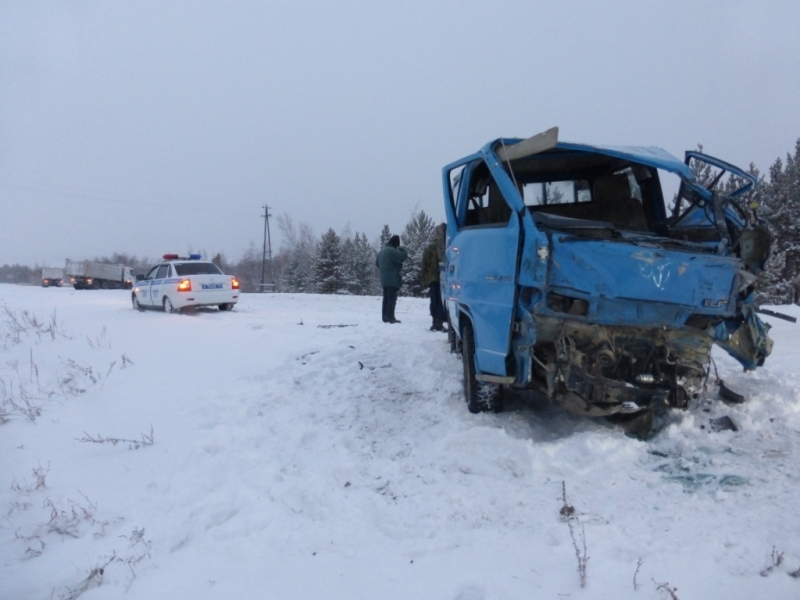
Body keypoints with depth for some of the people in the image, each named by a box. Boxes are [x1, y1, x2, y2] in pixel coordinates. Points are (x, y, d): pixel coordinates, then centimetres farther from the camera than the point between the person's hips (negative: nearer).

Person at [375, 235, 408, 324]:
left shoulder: (382, 250, 17)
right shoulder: (392, 251, -14)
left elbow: (377, 263, 26)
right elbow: (402, 257, -21)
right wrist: (402, 250, -2)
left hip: (384, 279, 9)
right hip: (392, 279, -9)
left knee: (386, 298, 11)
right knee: (392, 298, -8)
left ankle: (385, 317, 13)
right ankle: (390, 317, -10)